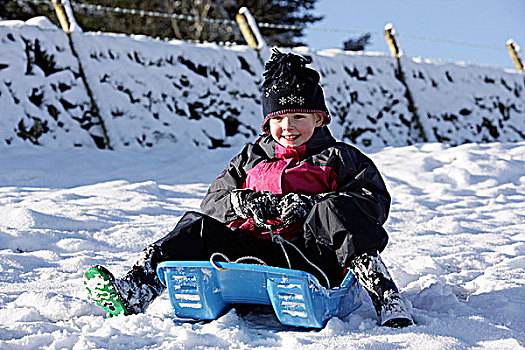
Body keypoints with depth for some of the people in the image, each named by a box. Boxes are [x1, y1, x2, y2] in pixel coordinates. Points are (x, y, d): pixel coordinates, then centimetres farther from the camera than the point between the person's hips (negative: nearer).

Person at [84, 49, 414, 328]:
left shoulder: (339, 158, 14)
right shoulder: (251, 159, 26)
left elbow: (375, 201, 1)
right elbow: (214, 200, 22)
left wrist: (313, 206, -12)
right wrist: (246, 203, -2)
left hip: (315, 256, -3)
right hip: (255, 249, 4)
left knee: (332, 208, -32)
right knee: (199, 226, -18)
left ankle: (387, 300, -43)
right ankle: (135, 292, -34)